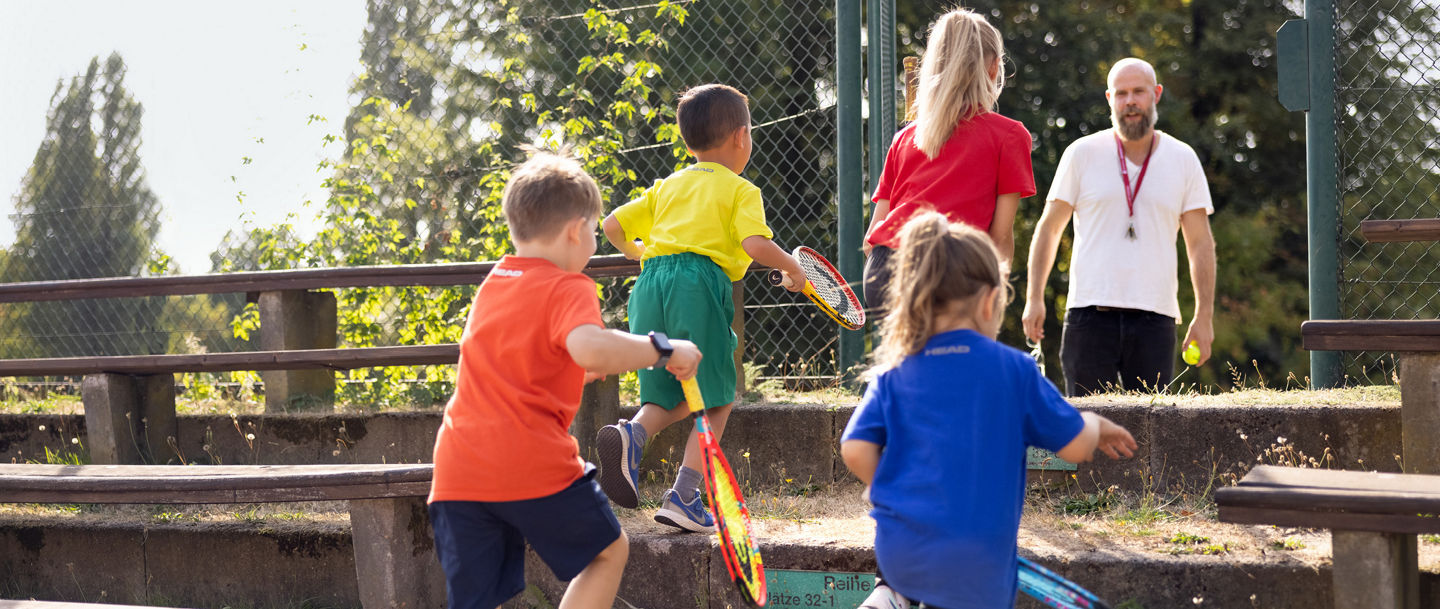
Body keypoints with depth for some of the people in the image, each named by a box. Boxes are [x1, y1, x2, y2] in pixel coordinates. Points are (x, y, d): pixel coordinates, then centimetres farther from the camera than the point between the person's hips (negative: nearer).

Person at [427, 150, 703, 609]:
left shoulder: (491, 284, 20)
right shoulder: (568, 288, -4)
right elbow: (589, 347, -27)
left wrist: (590, 369, 38)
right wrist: (664, 349, -16)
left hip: (456, 469, 6)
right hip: (533, 464, -6)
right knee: (608, 550, 17)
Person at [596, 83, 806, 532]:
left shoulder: (666, 187, 24)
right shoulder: (740, 190, 8)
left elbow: (612, 225, 21)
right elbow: (755, 244, -9)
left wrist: (634, 251, 41)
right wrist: (792, 266, 9)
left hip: (652, 280, 5)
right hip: (699, 282, -5)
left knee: (670, 398, 15)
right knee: (714, 402, 5)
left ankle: (632, 434, -17)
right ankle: (683, 496, -6)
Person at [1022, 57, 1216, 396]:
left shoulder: (1183, 160, 9)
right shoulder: (1083, 154, 5)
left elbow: (1200, 243, 11)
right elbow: (1049, 229, 9)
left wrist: (1204, 315, 4)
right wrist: (1034, 298, 1)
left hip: (1155, 316, 1)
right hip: (1091, 313, -1)